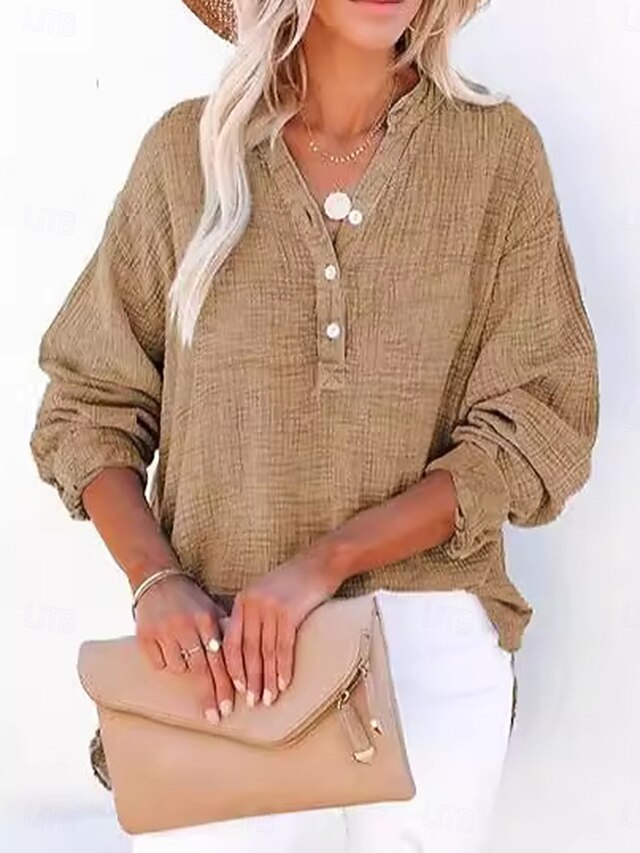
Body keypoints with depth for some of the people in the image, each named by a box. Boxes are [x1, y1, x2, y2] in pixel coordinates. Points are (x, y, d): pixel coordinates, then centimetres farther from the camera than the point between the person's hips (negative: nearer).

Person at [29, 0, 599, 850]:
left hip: (431, 642, 0)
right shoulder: (187, 148, -1)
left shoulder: (498, 150, -4)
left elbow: (537, 425, -6)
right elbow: (87, 404, 3)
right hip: (217, 646, 1)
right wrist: (157, 579, -14)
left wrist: (327, 560, -17)